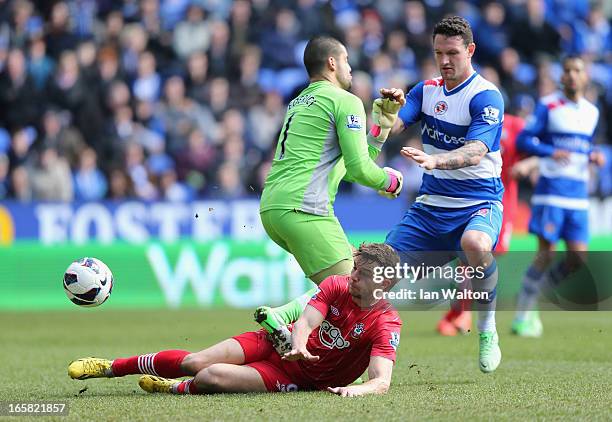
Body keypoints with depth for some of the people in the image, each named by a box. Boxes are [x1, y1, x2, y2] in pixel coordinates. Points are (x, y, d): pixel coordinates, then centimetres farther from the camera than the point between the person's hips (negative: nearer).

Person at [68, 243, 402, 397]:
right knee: (196, 362, -12)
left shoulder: (386, 325, -20)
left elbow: (381, 382, -29)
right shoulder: (336, 286, -6)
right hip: (279, 343, 4)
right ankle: (110, 367, 8)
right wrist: (298, 345, -40)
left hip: (299, 377, -4)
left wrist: (355, 389, -52)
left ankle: (177, 389, 11)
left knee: (212, 377, -25)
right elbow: (306, 321, -16)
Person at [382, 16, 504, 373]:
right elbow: (392, 126, -5)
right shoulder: (427, 90, 8)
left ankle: (487, 330, -20)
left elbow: (475, 153, -26)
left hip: (478, 203, -6)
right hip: (430, 205, 6)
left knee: (474, 242, -38)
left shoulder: (486, 96, -12)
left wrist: (435, 160, -44)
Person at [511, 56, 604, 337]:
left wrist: (593, 156, 5)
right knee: (546, 252, -11)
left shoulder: (592, 112, 14)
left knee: (578, 256, -3)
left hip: (579, 191, 5)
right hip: (552, 187, -5)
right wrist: (551, 153, -21)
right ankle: (522, 316, -1)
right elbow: (524, 140, -6)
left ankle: (532, 297, 16)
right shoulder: (548, 106, -2)